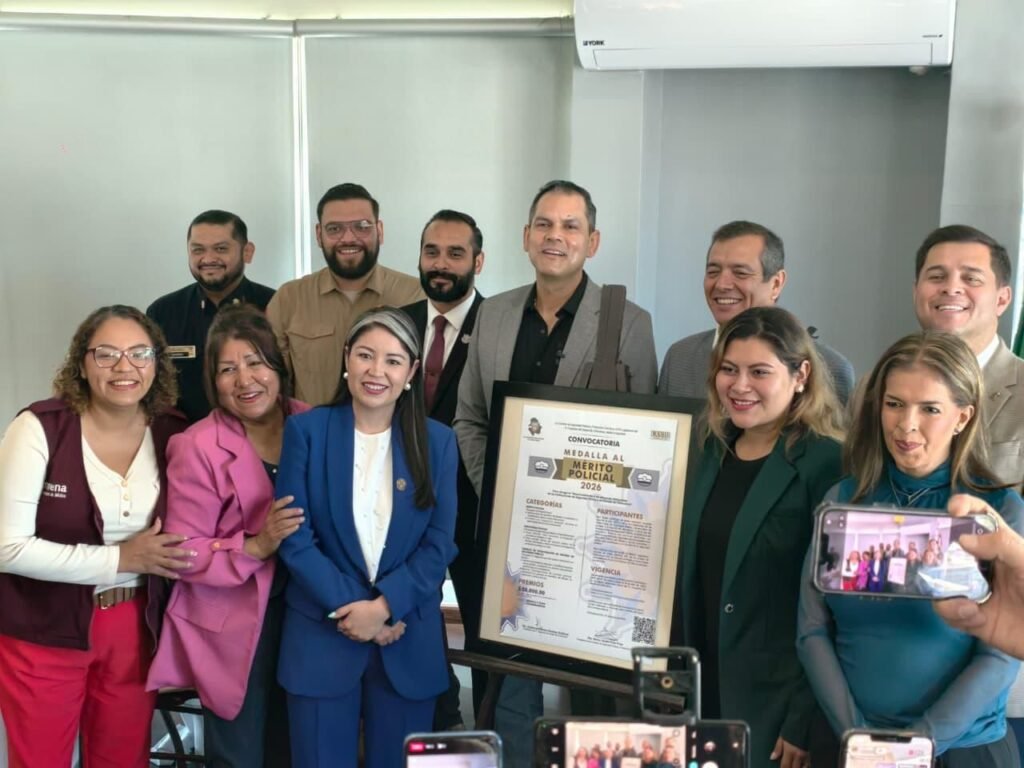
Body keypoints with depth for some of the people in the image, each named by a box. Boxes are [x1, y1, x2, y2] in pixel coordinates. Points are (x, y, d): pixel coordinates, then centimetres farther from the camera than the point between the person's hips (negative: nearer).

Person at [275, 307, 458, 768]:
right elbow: (294, 538, -6)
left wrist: (385, 606, -14)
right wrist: (350, 607, -13)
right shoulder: (306, 431, -2)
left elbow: (439, 545, -2)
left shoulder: (437, 442, 2)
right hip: (321, 635, -1)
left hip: (408, 641, 2)